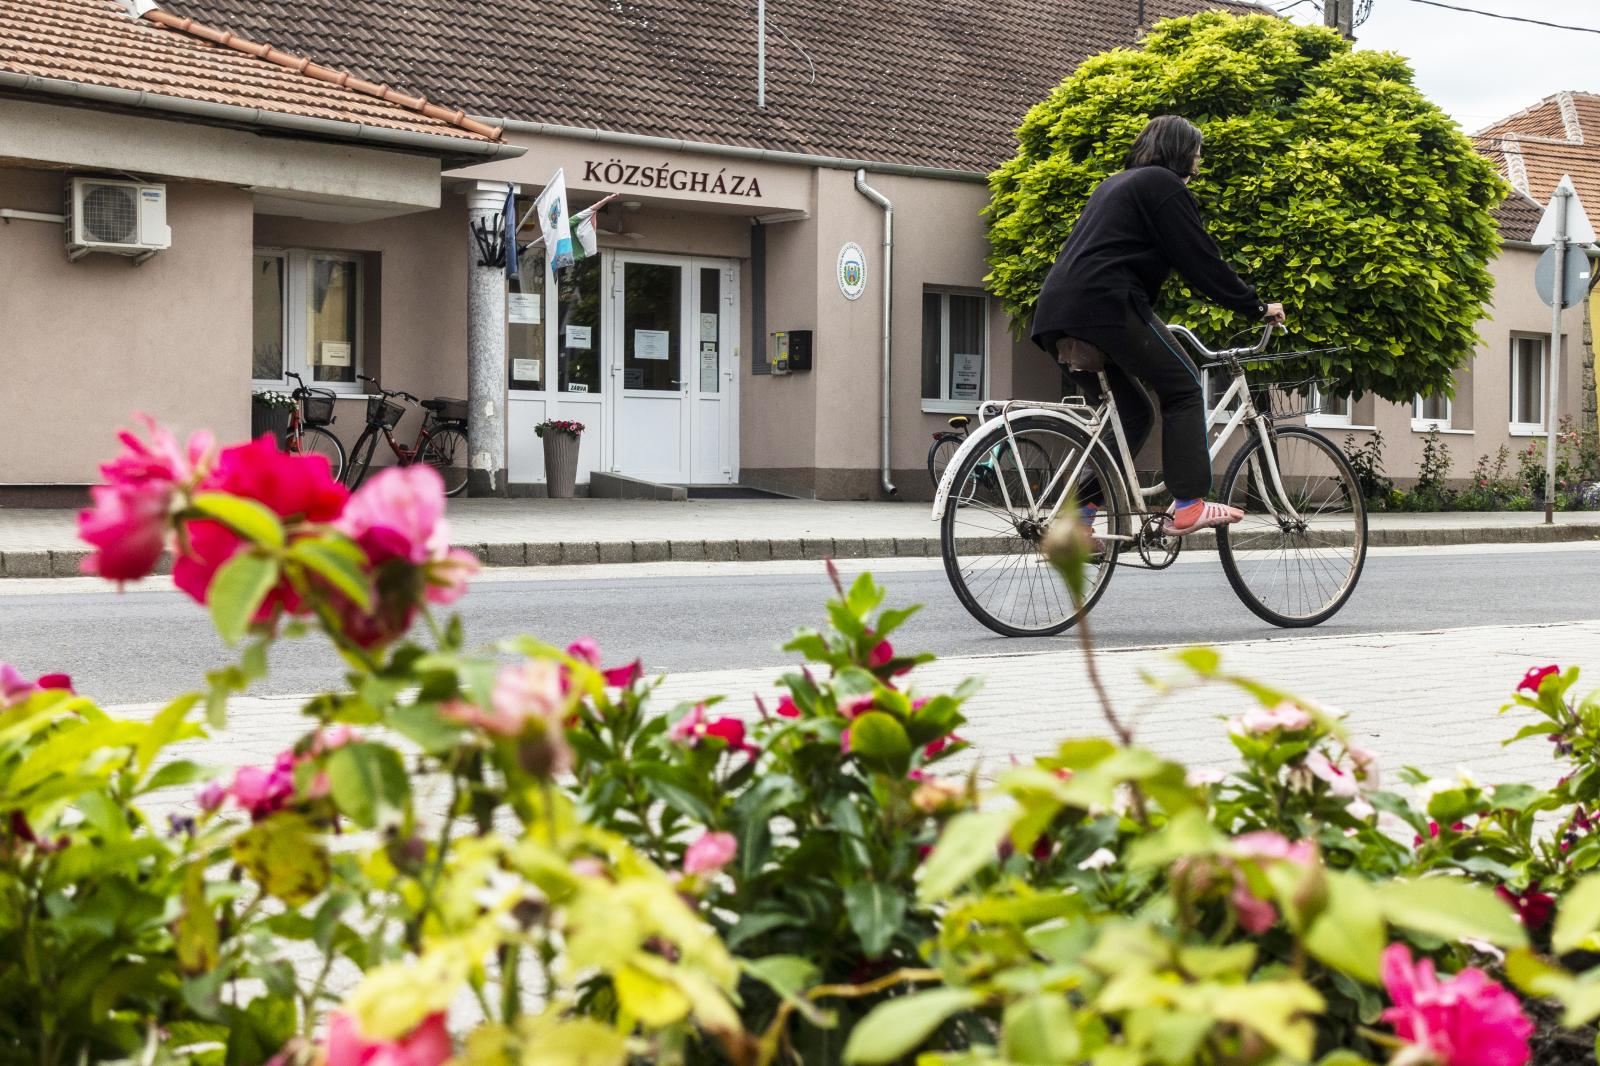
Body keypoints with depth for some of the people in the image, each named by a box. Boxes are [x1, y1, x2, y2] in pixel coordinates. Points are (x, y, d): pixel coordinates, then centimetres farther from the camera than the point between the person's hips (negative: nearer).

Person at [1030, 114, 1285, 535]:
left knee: (1132, 414, 15)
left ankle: (1078, 513, 7)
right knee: (1183, 388, 1)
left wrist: (1152, 322, 41)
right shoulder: (1164, 185, 2)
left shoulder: (1115, 184, 30)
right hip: (1105, 305, -9)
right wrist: (1258, 307, 5)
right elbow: (1202, 261, -2)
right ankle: (1187, 505, -6)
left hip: (1058, 312, 9)